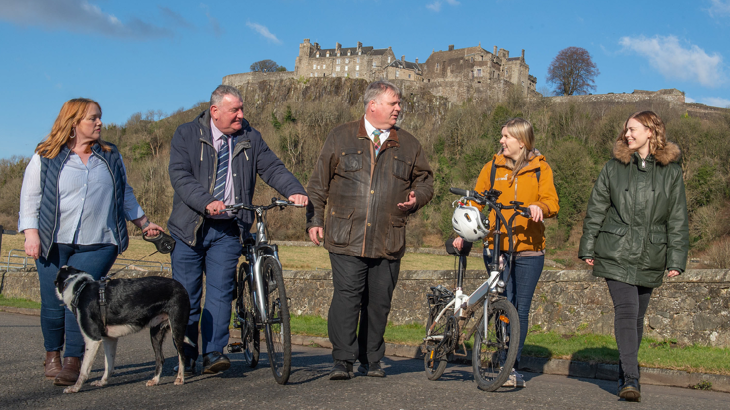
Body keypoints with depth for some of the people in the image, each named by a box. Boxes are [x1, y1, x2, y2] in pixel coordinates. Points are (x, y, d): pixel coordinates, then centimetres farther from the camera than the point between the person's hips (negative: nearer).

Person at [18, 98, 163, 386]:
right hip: (54, 244, -1)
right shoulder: (46, 157, 5)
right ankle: (53, 353, 27)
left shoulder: (110, 156, 15)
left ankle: (73, 361, -3)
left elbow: (125, 194, 24)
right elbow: (30, 198, 4)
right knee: (53, 303, 2)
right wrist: (31, 233, -6)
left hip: (97, 244, 1)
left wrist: (144, 224, 22)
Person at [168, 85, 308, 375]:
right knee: (186, 294, 2)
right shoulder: (187, 135, 1)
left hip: (228, 230, 2)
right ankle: (186, 357, 13)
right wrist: (207, 202, -26)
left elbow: (272, 168, 2)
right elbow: (180, 175, -10)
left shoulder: (250, 138, 11)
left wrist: (294, 191, -18)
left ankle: (214, 353, -1)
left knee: (221, 291, -5)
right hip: (190, 227, -1)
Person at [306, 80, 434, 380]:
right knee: (347, 296, -9)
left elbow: (425, 180, 21)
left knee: (379, 301, 6)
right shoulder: (340, 138, 8)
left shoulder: (409, 145, 13)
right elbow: (319, 183, 10)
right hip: (347, 239, -2)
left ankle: (371, 360, 20)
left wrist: (416, 198, -1)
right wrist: (314, 219, 4)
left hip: (389, 241, 2)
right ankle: (342, 361, -1)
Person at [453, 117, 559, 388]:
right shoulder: (493, 167, 11)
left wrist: (540, 207, -26)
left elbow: (552, 202, -2)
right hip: (496, 247, 0)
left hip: (529, 249, 0)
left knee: (521, 309, 2)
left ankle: (513, 367, 14)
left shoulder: (540, 169, 8)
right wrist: (463, 233, -1)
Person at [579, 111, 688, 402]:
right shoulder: (614, 167, 4)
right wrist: (588, 248, 4)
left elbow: (678, 219, 5)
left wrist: (676, 259, 0)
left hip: (650, 258, 2)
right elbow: (595, 210, 7)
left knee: (638, 316, 10)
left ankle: (625, 373, 26)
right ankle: (630, 380, -15)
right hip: (616, 254, -1)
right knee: (626, 311, -13)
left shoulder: (671, 171, 4)